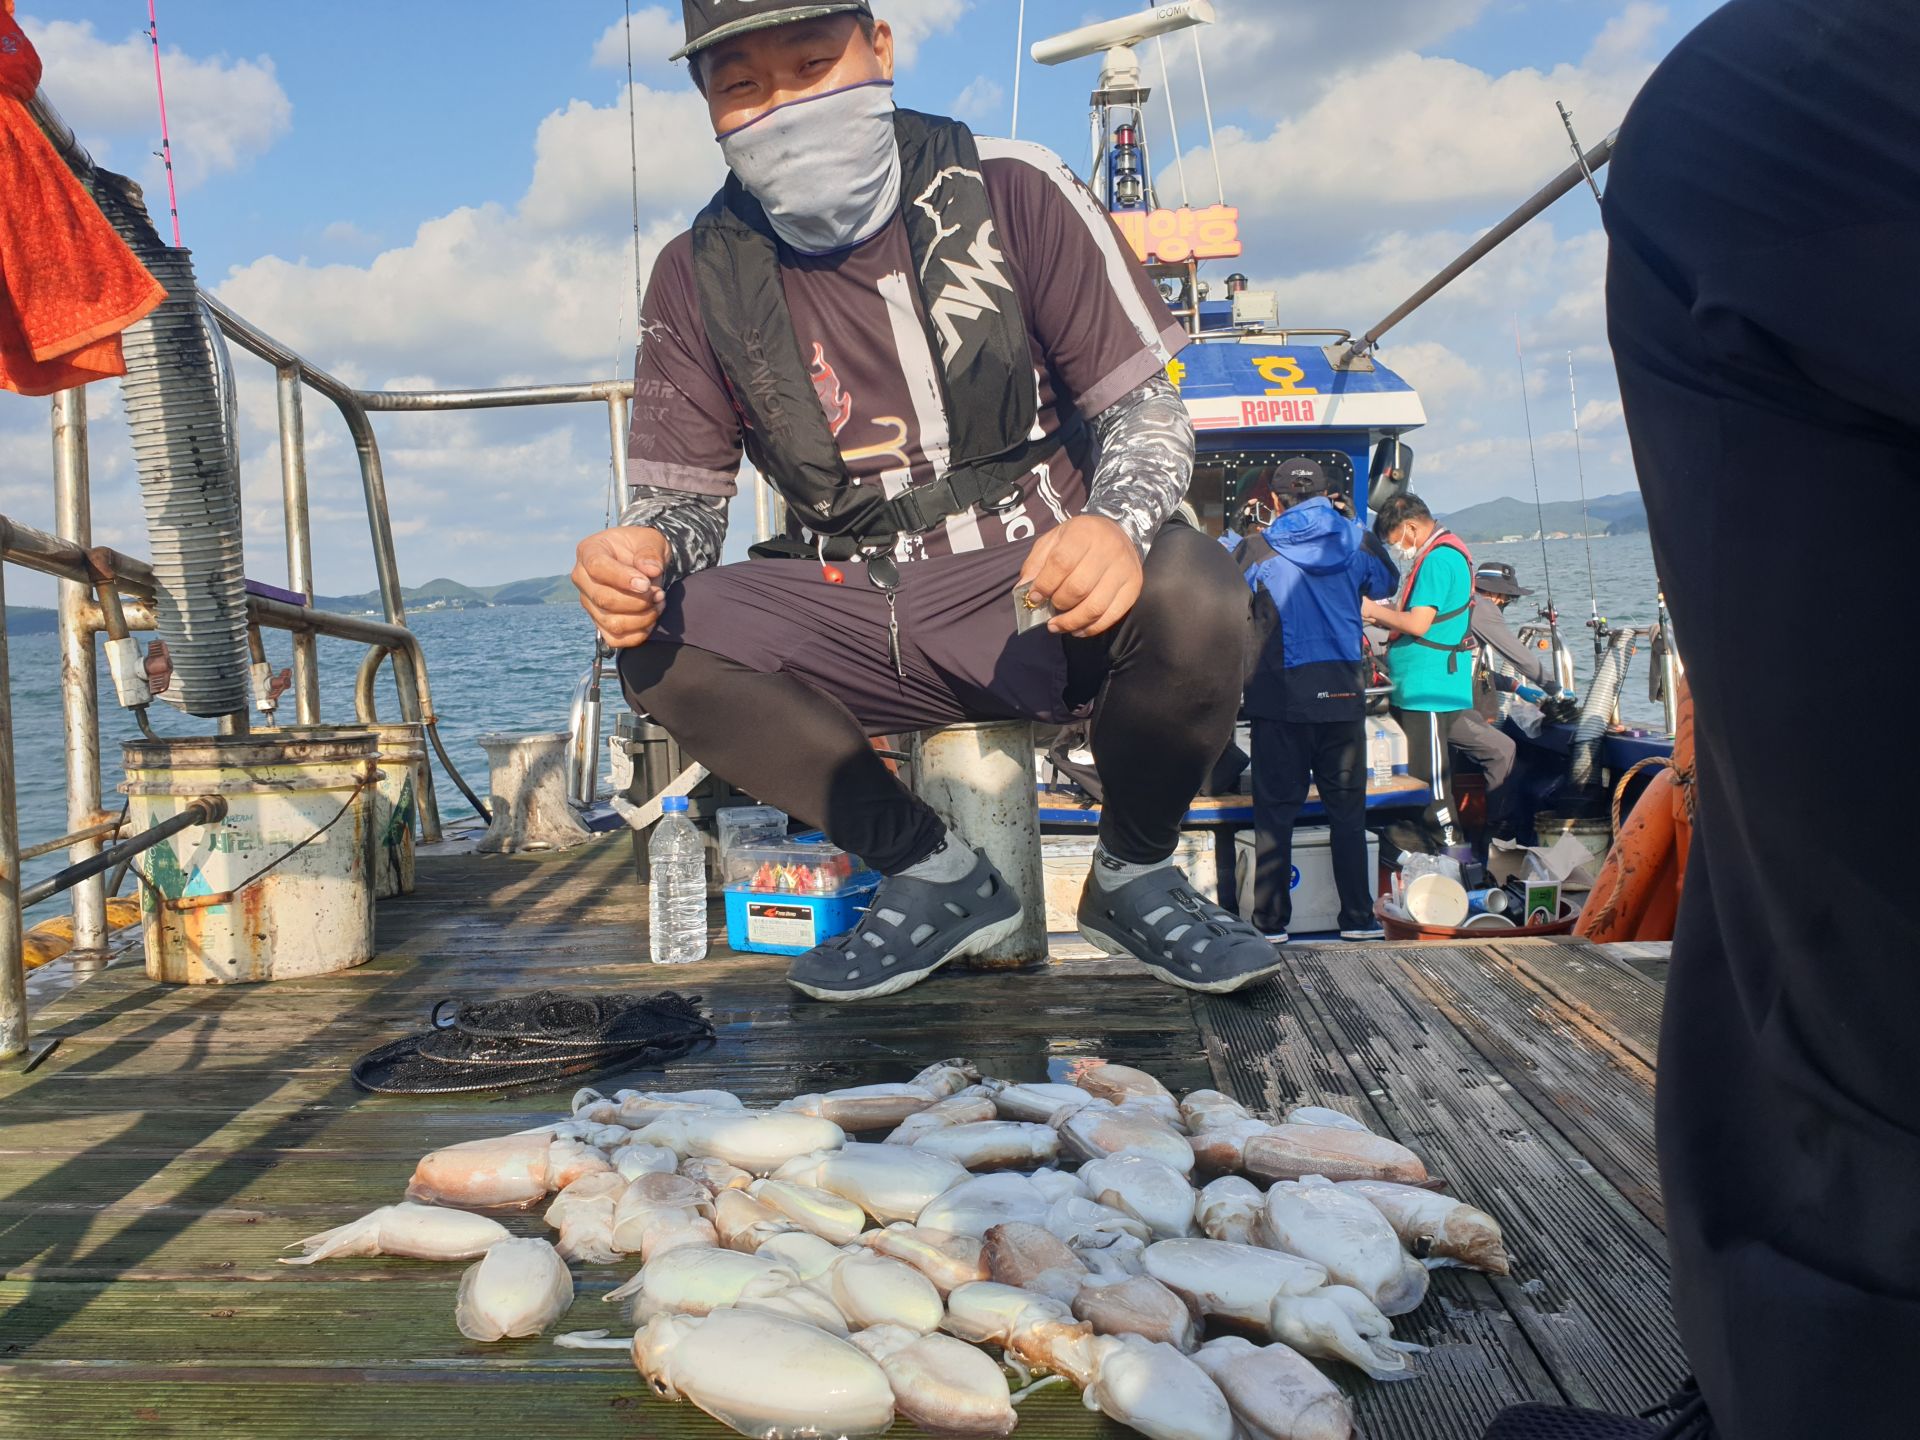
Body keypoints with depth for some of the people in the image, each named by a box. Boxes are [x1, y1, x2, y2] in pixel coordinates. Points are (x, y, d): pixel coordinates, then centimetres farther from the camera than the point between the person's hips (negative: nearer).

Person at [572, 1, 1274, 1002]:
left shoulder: (1011, 190, -6)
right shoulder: (700, 276, 0)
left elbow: (1145, 405, -6)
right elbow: (682, 494, 2)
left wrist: (1115, 524, -30)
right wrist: (642, 552, -24)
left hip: (1036, 595, -2)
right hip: (858, 632, 3)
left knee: (1191, 590, -33)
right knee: (658, 647, -22)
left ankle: (1134, 876, -3)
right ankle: (936, 874, -7)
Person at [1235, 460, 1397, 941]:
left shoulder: (1259, 548, -4)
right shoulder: (1355, 540, 5)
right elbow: (1384, 584, 23)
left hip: (1281, 695, -2)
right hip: (1342, 693, 2)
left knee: (1275, 810, 3)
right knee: (1347, 808, 10)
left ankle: (1270, 921, 4)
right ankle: (1358, 918, 11)